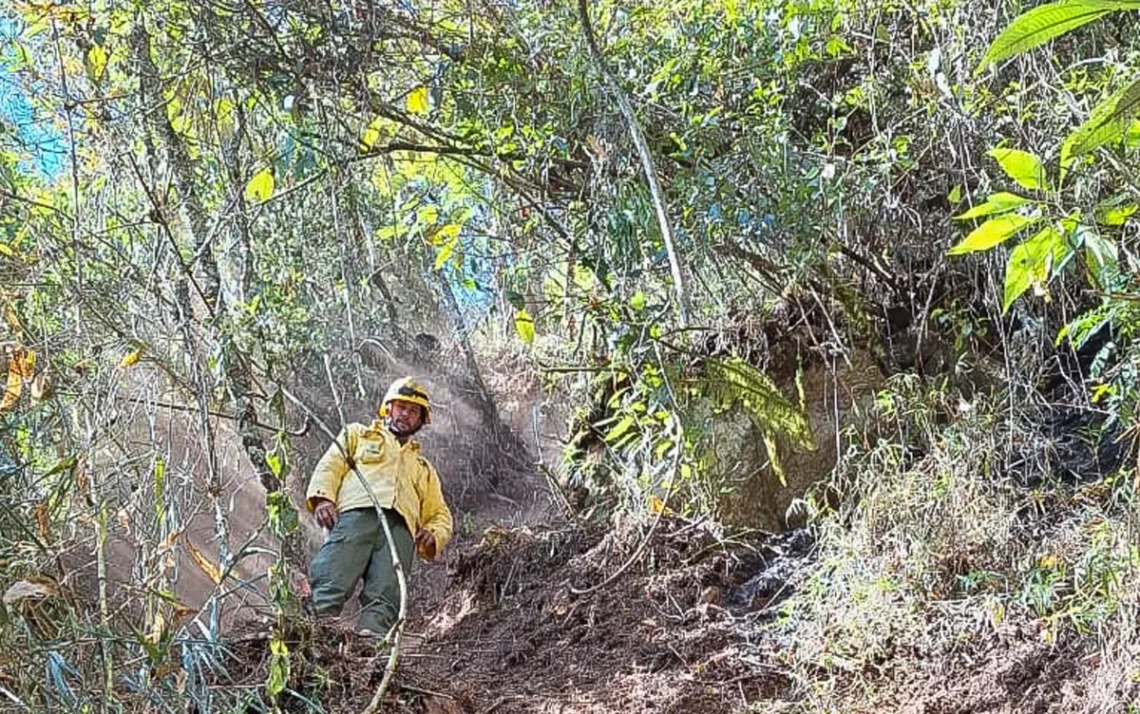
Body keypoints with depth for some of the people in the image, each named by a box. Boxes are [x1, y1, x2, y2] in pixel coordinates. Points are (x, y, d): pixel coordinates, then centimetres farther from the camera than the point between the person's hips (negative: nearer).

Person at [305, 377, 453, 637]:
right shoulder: (358, 435, 36)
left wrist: (433, 536, 9)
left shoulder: (424, 469, 43)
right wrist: (323, 498, -4)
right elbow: (330, 466, 19)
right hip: (356, 513, -2)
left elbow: (440, 515, 35)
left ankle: (370, 638, -53)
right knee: (333, 582, -32)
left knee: (385, 595, -30)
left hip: (400, 526, 2)